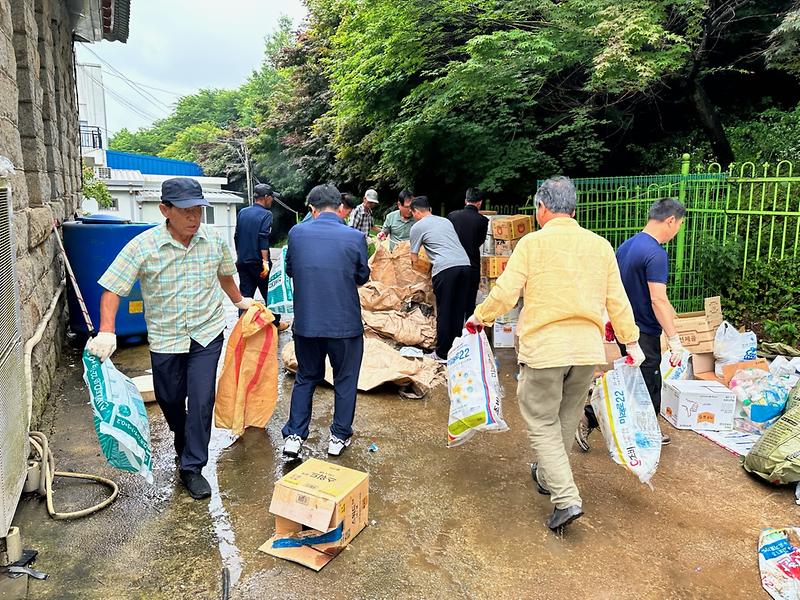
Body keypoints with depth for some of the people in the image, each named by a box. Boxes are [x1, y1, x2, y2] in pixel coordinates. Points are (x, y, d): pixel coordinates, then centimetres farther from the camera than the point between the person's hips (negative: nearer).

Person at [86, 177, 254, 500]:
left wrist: (239, 301, 28)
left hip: (206, 333, 1)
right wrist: (106, 331, -26)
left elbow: (225, 274, 14)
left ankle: (192, 467, 11)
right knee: (170, 400, 16)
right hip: (165, 338, 0)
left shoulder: (213, 240, -6)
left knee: (201, 401, -5)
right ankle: (183, 440, 49)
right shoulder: (143, 246, -15)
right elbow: (112, 289, -14)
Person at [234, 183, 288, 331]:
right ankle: (275, 323, 20)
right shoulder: (266, 214, -10)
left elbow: (236, 236, 13)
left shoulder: (242, 212, 9)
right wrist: (265, 261, -20)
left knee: (245, 295, 8)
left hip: (242, 261, 6)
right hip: (258, 262, -5)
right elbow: (264, 239, -19)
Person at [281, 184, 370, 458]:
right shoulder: (355, 237, -11)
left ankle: (294, 436, 20)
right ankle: (339, 437, 26)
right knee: (345, 380, 16)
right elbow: (362, 277, 3)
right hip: (345, 323, -2)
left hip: (305, 322, 2)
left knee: (305, 378, 20)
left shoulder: (296, 233, -5)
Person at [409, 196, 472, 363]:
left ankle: (442, 354, 8)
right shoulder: (446, 221, 26)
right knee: (458, 310, 13)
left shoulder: (417, 227, 10)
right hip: (465, 263, 6)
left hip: (445, 268, -6)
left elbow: (414, 258, 16)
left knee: (443, 312, 3)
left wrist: (415, 262, 38)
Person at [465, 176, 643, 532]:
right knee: (567, 419, 21)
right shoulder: (600, 246, 6)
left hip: (543, 348, -5)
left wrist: (479, 317, 7)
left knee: (542, 424, 7)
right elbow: (617, 301, 8)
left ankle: (566, 498, 0)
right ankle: (548, 476, 40)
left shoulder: (533, 243, -7)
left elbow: (505, 294, -10)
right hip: (588, 348, 5)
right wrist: (631, 342, 18)